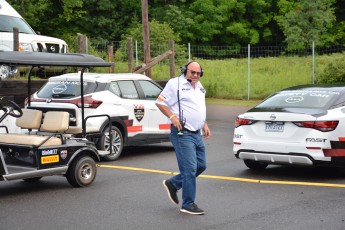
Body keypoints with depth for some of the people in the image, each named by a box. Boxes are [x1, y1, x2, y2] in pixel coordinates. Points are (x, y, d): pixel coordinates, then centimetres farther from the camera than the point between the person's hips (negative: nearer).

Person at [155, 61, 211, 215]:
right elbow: (160, 102, -8)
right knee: (190, 168, -9)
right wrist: (172, 117, -19)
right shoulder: (175, 84, -8)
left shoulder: (199, 87, 17)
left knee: (201, 166, 12)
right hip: (182, 134, -9)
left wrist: (205, 125, 19)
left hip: (197, 134, 9)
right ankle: (188, 204, 0)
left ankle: (173, 184, 27)